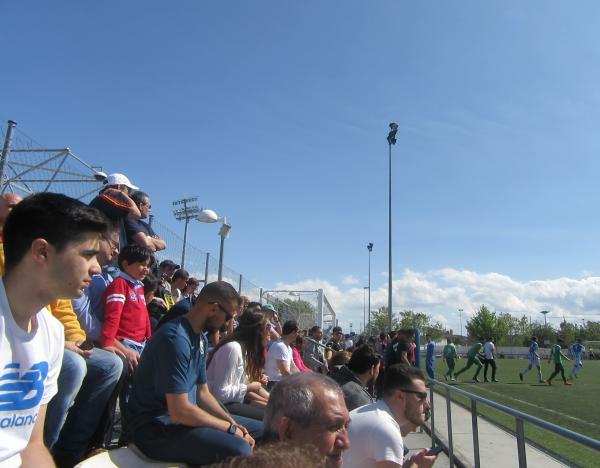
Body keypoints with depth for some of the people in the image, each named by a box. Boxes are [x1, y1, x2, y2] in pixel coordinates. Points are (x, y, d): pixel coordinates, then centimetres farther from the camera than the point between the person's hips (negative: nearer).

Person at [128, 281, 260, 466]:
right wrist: (231, 429, -16)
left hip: (186, 415, 10)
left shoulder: (201, 339, 8)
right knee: (239, 450, -31)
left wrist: (232, 422, -3)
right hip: (158, 429, -10)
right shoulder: (176, 338, -23)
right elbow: (179, 411, -26)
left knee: (260, 430, 11)